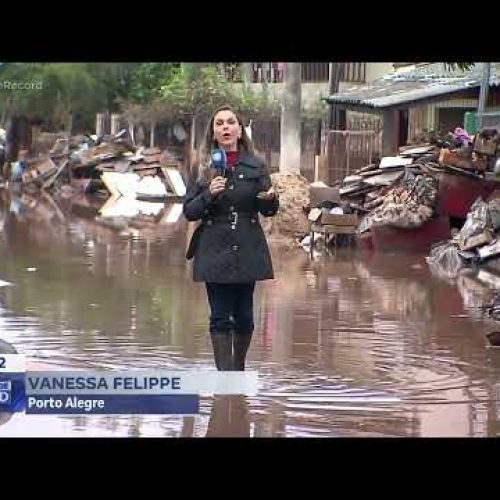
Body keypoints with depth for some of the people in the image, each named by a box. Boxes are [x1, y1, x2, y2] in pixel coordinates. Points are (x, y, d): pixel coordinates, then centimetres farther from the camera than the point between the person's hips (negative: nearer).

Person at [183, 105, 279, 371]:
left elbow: (268, 210, 3)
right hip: (214, 250, -1)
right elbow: (188, 211, 0)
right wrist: (209, 194, -18)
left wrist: (270, 198, -20)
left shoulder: (256, 166, 4)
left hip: (247, 250, 1)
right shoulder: (203, 168, 3)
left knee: (243, 314, 6)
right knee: (220, 317, -3)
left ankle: (239, 367, 27)